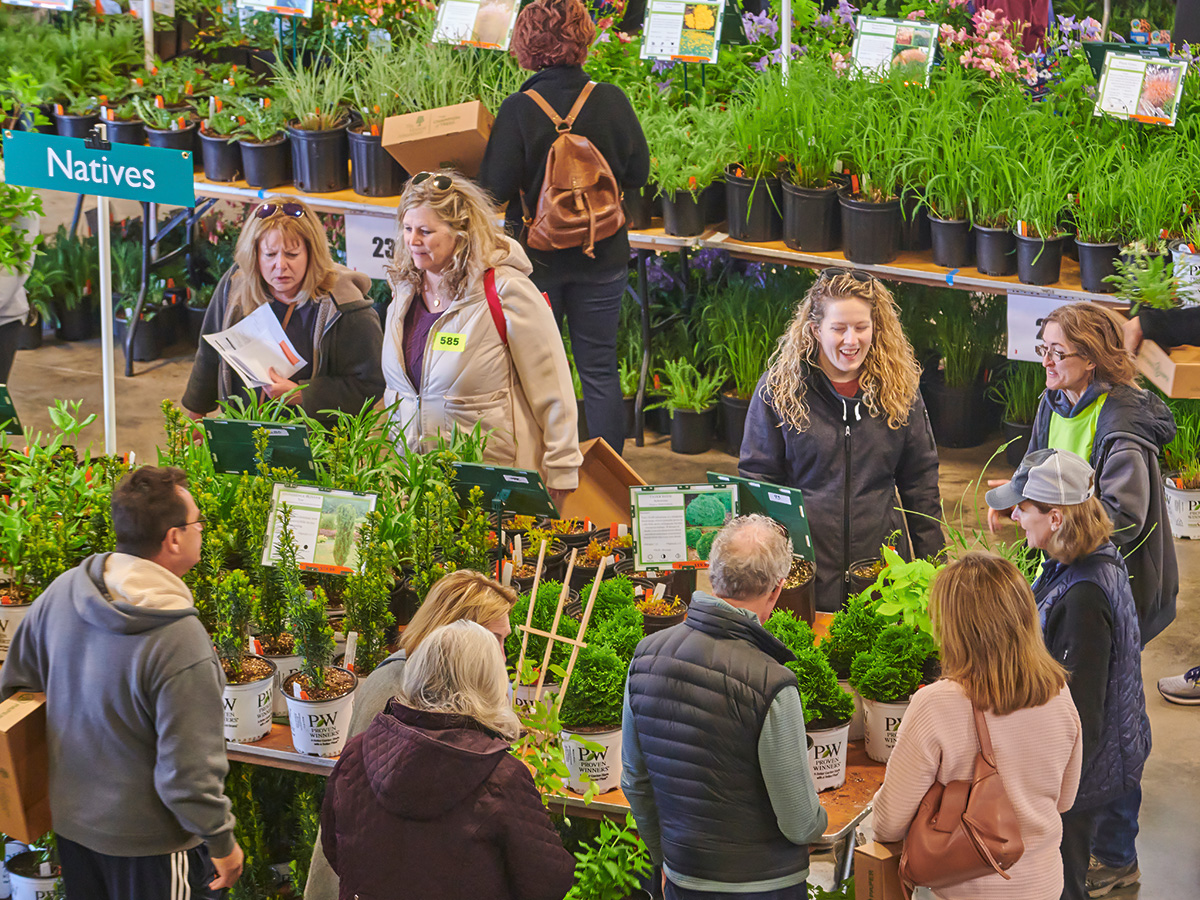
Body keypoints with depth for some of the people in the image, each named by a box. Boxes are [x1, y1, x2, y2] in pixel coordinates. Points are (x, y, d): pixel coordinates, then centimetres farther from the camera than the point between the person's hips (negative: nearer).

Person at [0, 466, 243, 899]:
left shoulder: (61, 592, -11)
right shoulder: (182, 644, -31)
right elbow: (189, 774, -27)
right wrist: (222, 842, -11)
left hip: (70, 817, 7)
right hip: (147, 839, -6)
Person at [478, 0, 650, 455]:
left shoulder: (519, 109, -16)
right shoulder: (612, 101, -9)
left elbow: (497, 189, -15)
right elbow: (638, 174, -1)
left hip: (537, 258, -2)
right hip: (602, 257, 2)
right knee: (600, 371, 10)